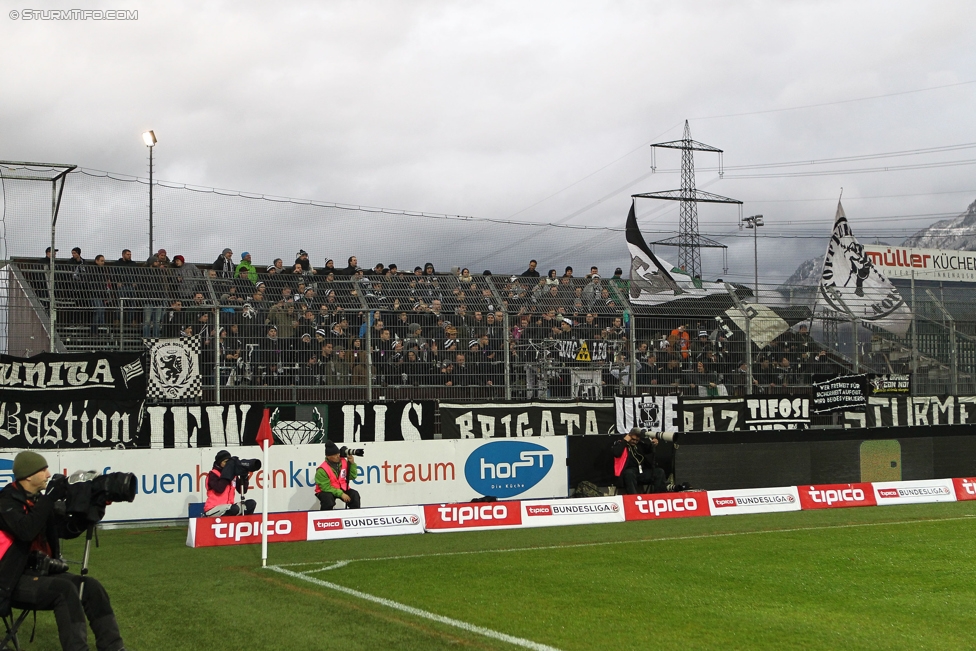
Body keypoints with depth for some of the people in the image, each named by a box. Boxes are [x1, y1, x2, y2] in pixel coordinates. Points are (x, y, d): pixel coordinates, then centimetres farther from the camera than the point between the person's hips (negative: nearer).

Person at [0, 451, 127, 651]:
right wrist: (50, 498, -27)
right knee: (64, 589, -29)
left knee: (90, 586, -7)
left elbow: (67, 531, 9)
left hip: (40, 571, 8)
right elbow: (26, 531, -32)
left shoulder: (38, 500, 11)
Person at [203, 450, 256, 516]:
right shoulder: (213, 474, -7)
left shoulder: (232, 474, 11)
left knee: (251, 503, -5)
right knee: (234, 509, -34)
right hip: (213, 509, -7)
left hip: (228, 507, 7)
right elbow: (219, 489, -26)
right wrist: (226, 475, -18)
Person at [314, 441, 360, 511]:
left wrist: (352, 463, -16)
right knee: (328, 499, -36)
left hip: (342, 489, 5)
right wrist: (341, 494, -27)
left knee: (354, 494, -16)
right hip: (326, 491, -5)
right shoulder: (322, 470, -21)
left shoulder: (343, 462, -5)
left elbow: (353, 476, 0)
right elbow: (326, 487, -22)